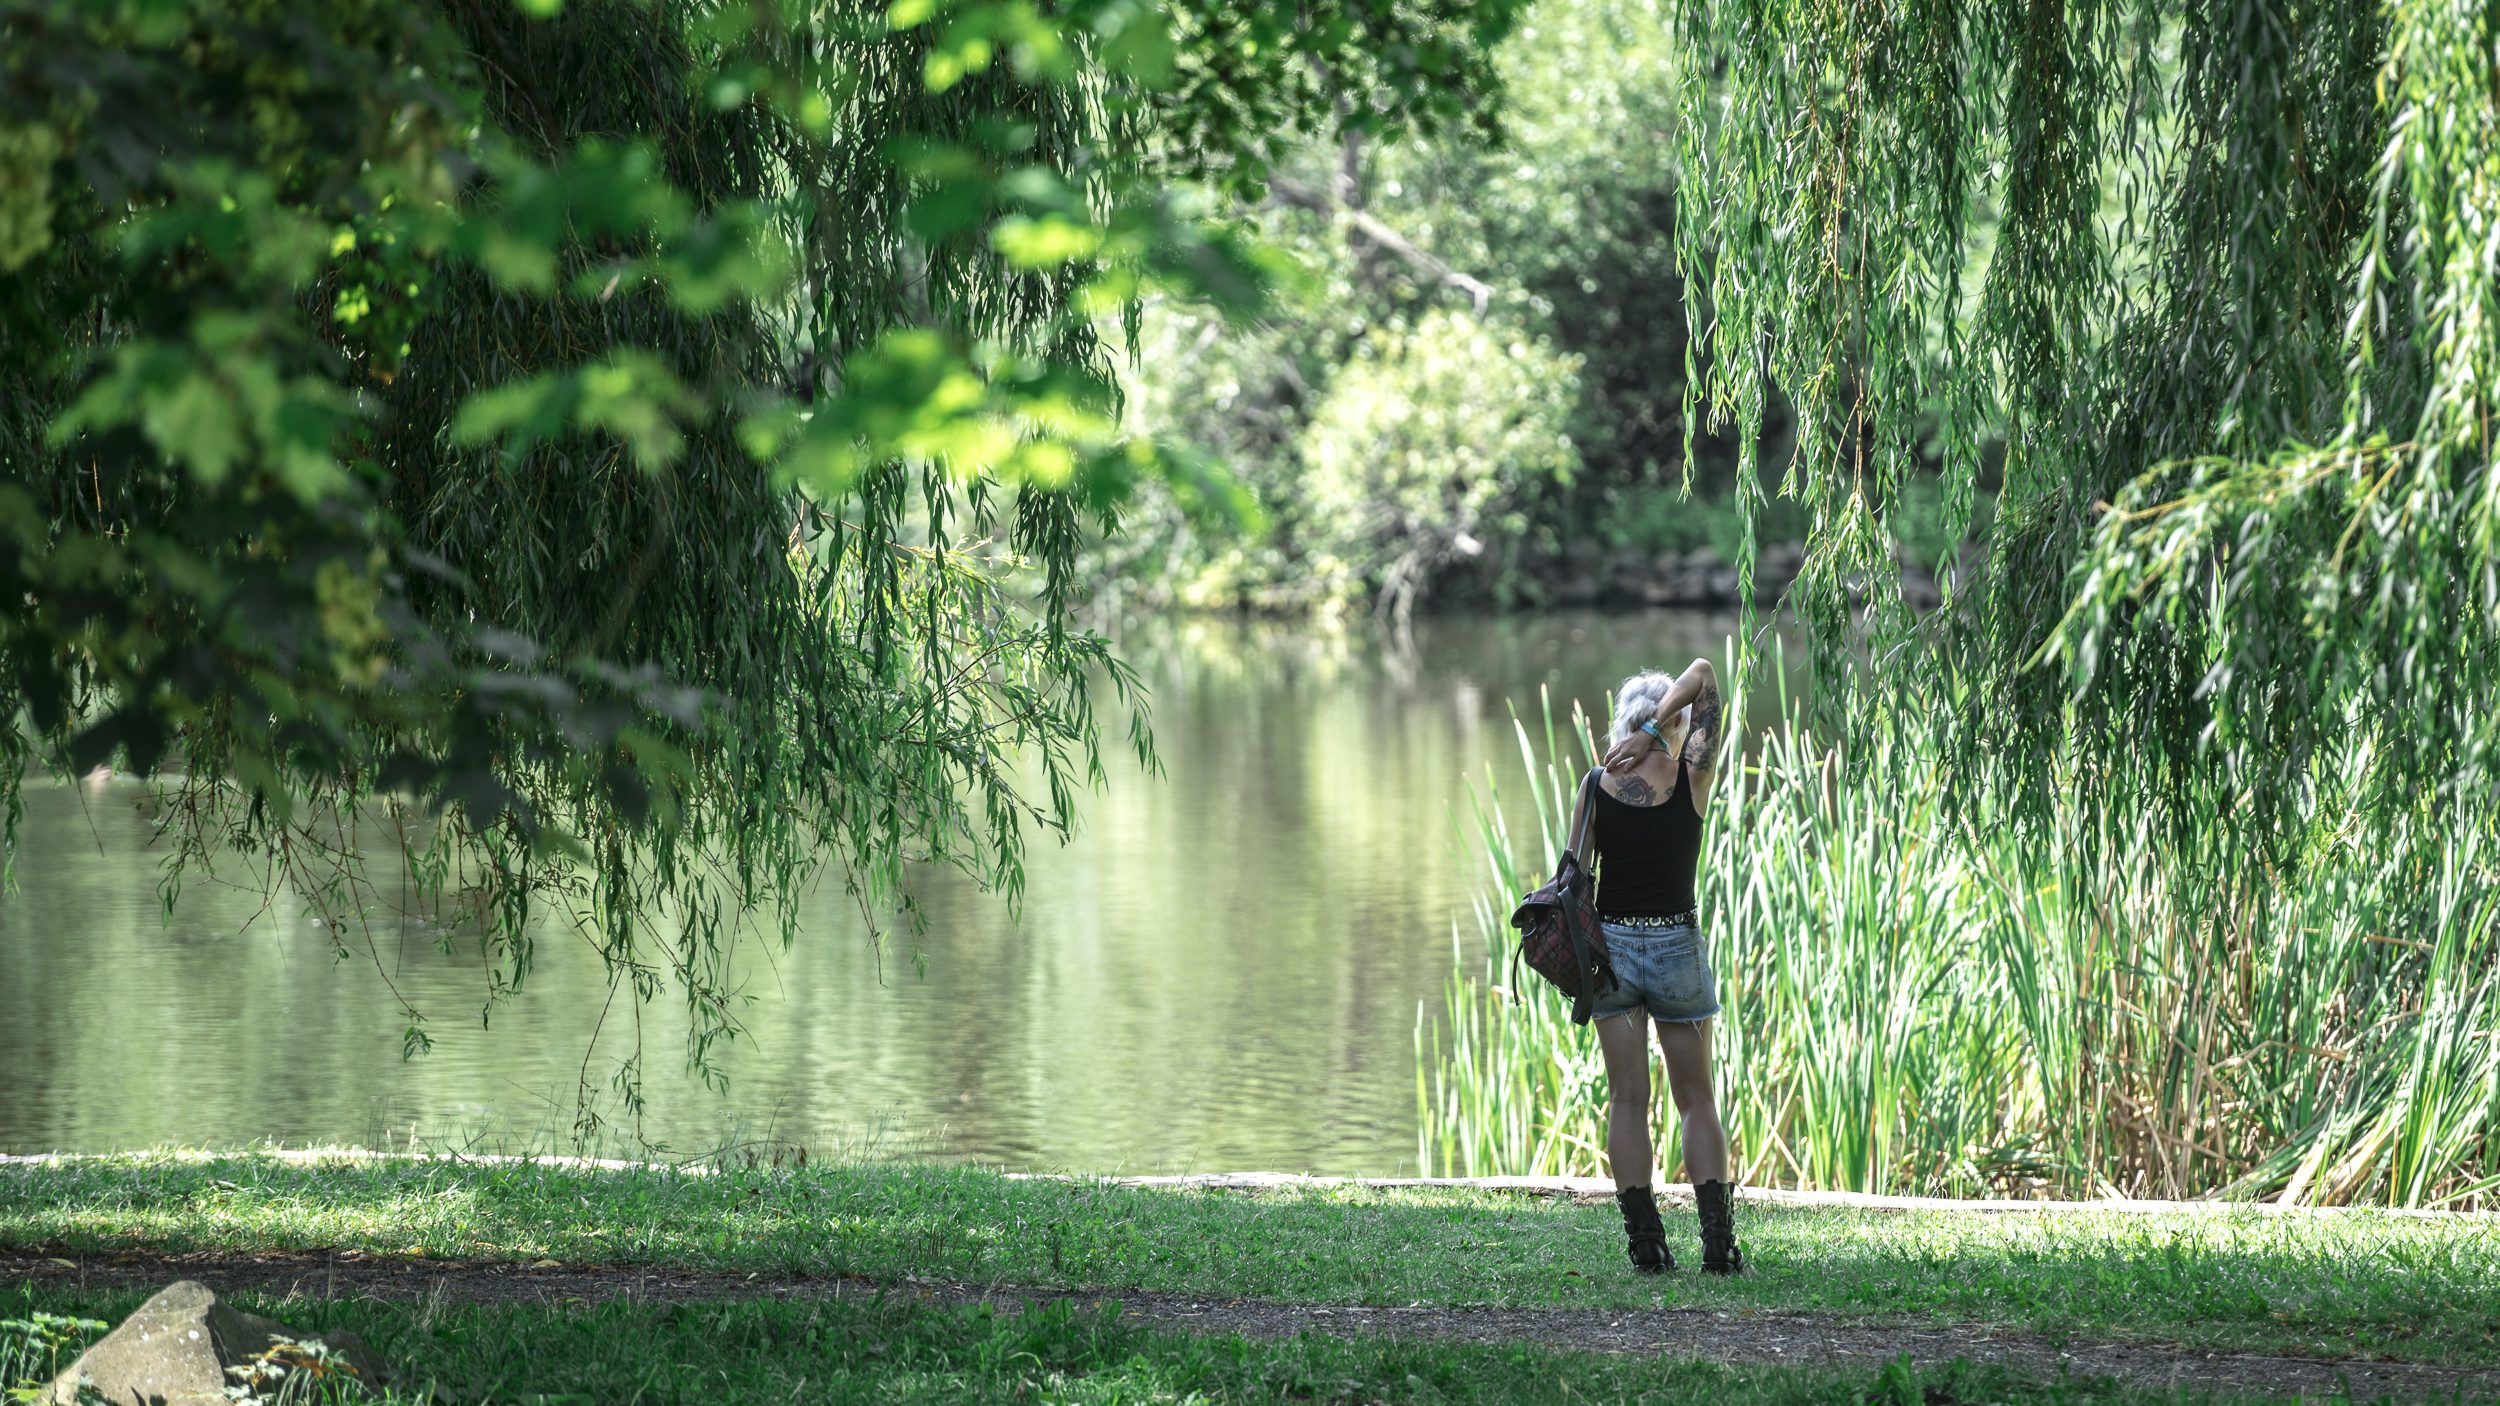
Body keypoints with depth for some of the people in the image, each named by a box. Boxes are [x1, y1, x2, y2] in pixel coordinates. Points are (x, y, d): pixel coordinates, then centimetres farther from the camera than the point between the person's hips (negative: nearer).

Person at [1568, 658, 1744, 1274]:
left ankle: (1644, 1241, -2)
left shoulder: (1599, 785, -5)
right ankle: (1717, 1236, -4)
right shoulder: (1692, 778, -7)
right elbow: (1704, 675, -4)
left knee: (1627, 1099, 5)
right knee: (1696, 1099, 8)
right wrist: (1655, 734, -11)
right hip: (1678, 946, 0)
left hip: (1612, 944, 0)